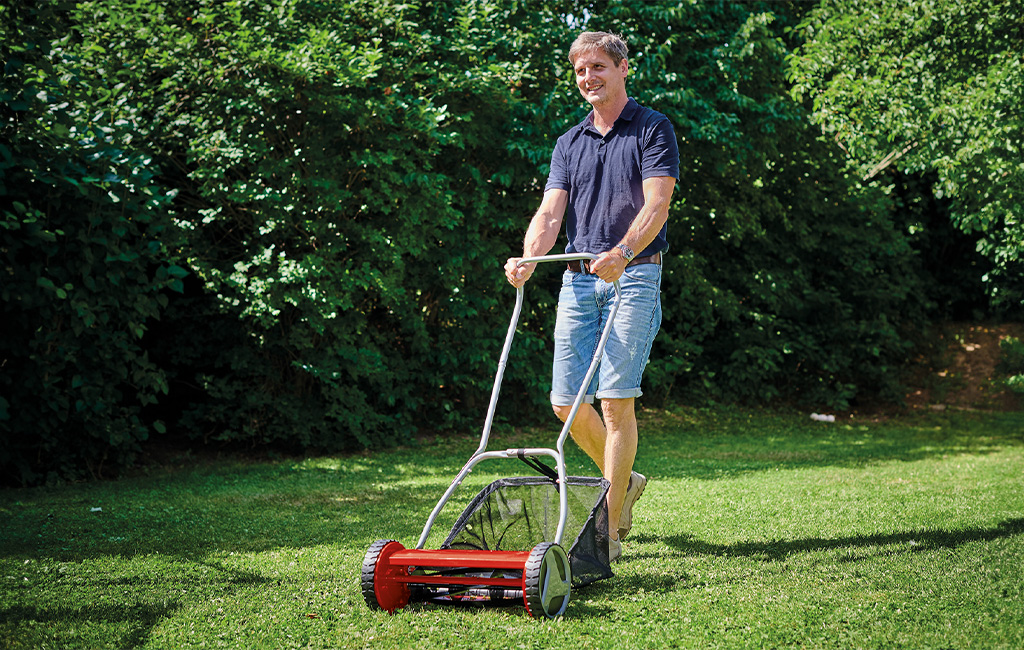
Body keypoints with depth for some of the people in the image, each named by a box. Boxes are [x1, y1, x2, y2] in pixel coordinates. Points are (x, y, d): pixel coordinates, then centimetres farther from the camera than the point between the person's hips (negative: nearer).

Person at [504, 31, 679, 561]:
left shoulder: (652, 129, 0)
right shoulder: (569, 143, 16)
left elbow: (656, 204, -13)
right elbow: (550, 213, 4)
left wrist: (622, 251, -31)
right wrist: (529, 258, -16)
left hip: (633, 277, -6)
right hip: (577, 279, 6)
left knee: (616, 401, -11)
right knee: (567, 403, 4)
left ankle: (608, 531, -5)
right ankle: (623, 483, 29)